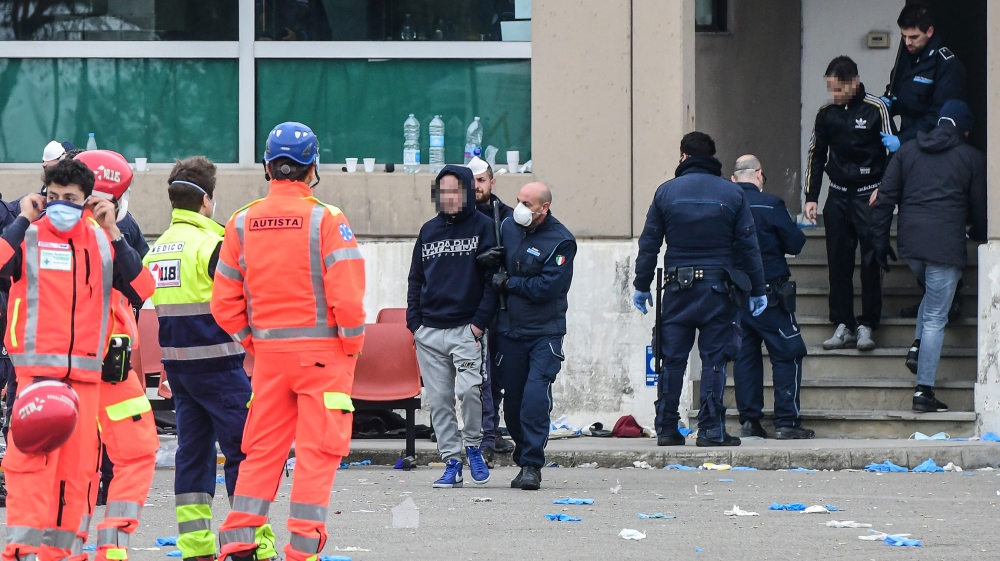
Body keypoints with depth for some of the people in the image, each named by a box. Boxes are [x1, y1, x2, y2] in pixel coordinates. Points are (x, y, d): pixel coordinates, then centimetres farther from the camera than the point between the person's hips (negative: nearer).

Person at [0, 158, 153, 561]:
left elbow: (142, 286, 0)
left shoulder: (103, 241, 11)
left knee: (77, 463, 6)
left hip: (87, 371, 4)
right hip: (36, 367, -4)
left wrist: (113, 232, -3)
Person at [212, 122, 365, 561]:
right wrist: (352, 344, 0)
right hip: (323, 352, -4)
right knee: (316, 452, 0)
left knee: (262, 451, 12)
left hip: (268, 354, 4)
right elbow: (347, 295, -15)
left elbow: (224, 303, 5)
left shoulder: (243, 223, 4)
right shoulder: (326, 220, -9)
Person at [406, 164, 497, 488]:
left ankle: (473, 447, 2)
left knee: (468, 389, -21)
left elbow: (492, 278, -2)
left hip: (466, 328, -4)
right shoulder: (429, 230, 14)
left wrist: (480, 321, -11)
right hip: (429, 331, 4)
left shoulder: (483, 227, 2)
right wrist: (414, 321, 7)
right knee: (438, 400, 2)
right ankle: (451, 463, 8)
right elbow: (416, 279, 19)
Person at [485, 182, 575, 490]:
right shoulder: (508, 226, 6)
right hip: (510, 331, 5)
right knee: (512, 401, 7)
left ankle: (532, 465, -14)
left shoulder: (561, 242, -12)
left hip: (545, 334, -5)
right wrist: (491, 259, 0)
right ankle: (524, 461, 21)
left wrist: (508, 283, -10)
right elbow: (501, 256, 25)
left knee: (535, 397, -16)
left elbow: (546, 288, -20)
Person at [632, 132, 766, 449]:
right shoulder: (732, 194, 1)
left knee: (672, 359, 6)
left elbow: (649, 244, 4)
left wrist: (642, 286, 10)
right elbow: (748, 245, 2)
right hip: (718, 287, -1)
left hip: (678, 287, 1)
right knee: (714, 358, 1)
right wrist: (757, 290, 7)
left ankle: (666, 429, 6)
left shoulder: (666, 192, 3)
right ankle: (711, 430, -2)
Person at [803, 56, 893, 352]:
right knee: (838, 262, 3)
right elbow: (816, 156, 13)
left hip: (869, 195, -4)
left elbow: (893, 151, -4)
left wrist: (883, 189, -13)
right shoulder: (826, 114, 6)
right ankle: (843, 325, 7)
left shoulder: (875, 109, -7)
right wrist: (811, 197, 7)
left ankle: (867, 326, 0)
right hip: (838, 196, 4)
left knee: (871, 262, -5)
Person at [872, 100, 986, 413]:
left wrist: (881, 242, 15)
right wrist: (978, 236, 27)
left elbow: (885, 198, 9)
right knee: (935, 319, 0)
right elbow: (981, 208, 6)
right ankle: (924, 391, -2)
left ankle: (918, 348, 14)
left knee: (933, 291, 32)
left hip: (910, 244, 4)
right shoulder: (972, 159, 3)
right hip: (946, 246, -4)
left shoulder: (907, 151, 12)